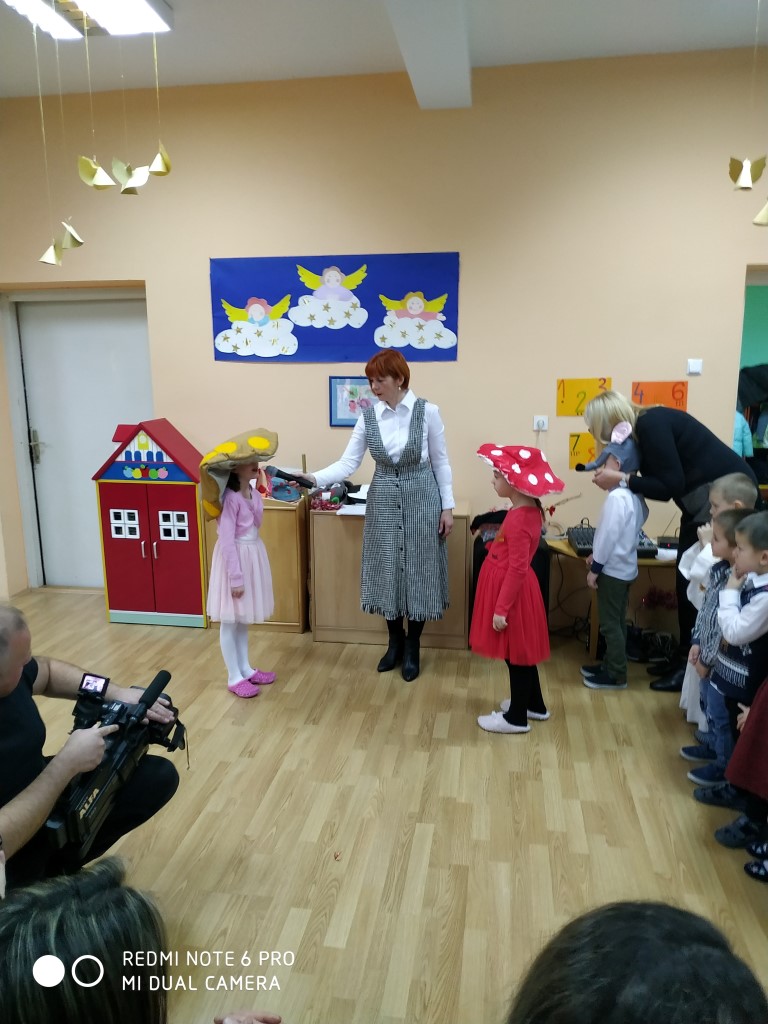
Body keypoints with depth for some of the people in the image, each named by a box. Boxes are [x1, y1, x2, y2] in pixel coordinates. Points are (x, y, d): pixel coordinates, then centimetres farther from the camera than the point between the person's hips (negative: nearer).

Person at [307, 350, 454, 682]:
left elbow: (441, 462, -3)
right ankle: (395, 642, 29)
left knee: (418, 571, 4)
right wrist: (314, 478, -19)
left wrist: (447, 507, -4)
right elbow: (348, 462, -4)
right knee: (386, 571, 9)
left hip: (421, 499, -3)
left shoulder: (427, 412, -8)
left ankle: (412, 648, 23)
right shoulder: (368, 416, -1)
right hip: (384, 501, 3)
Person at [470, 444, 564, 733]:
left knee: (515, 655, 5)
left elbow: (516, 569, -25)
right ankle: (534, 705, 37)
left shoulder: (519, 519, -25)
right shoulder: (530, 510, 4)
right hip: (515, 590, 10)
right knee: (521, 652, 22)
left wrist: (501, 609, -21)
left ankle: (516, 717, 20)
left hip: (512, 593, -10)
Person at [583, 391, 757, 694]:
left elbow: (672, 486, -23)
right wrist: (619, 479, -5)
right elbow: (662, 483, 6)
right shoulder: (643, 427, 6)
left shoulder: (650, 425, -21)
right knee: (688, 583, 12)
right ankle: (686, 659, 24)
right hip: (704, 500, 10)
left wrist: (623, 479, -21)